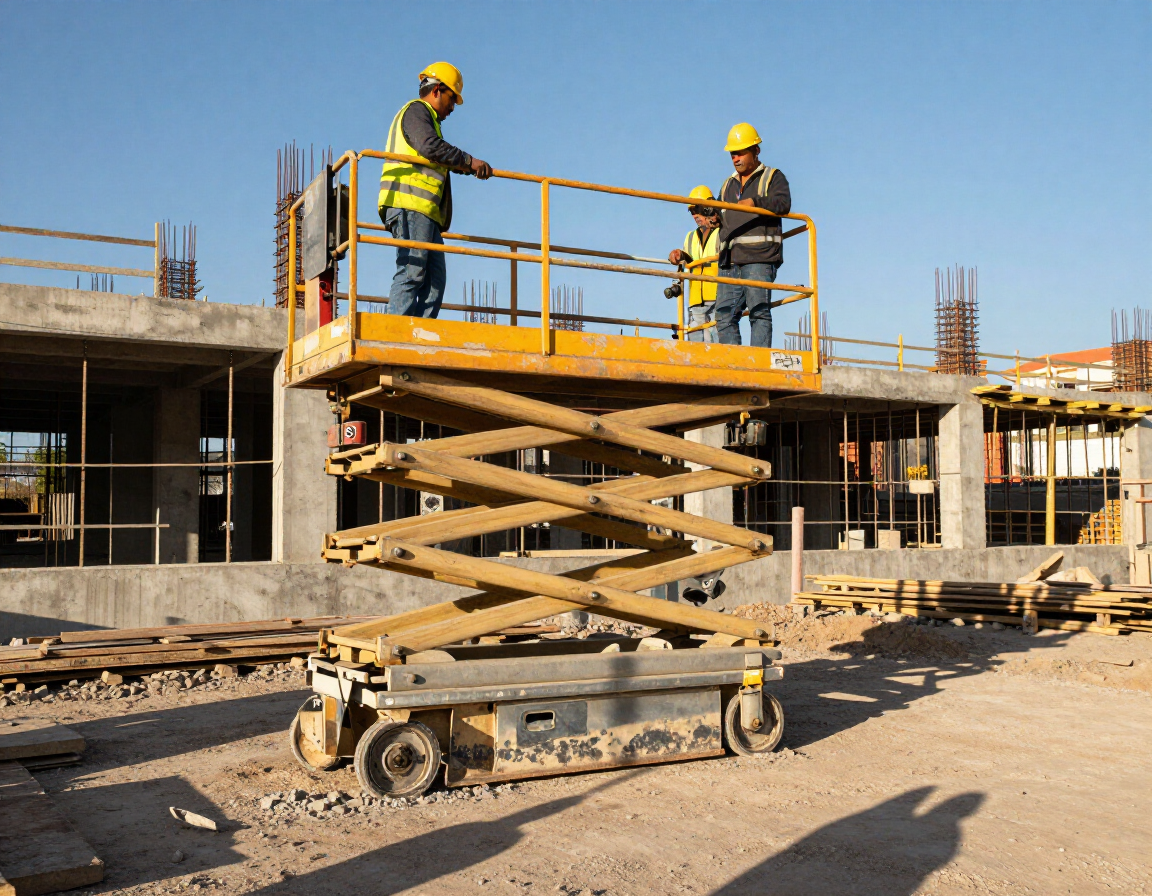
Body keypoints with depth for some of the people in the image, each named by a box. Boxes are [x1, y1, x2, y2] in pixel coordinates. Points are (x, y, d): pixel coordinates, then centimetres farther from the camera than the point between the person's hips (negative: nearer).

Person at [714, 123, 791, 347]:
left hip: (759, 258, -6)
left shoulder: (773, 177, 11)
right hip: (730, 261, 6)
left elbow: (783, 204, -8)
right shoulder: (728, 186, 29)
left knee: (759, 311, -13)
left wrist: (756, 201, -22)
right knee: (724, 315, -3)